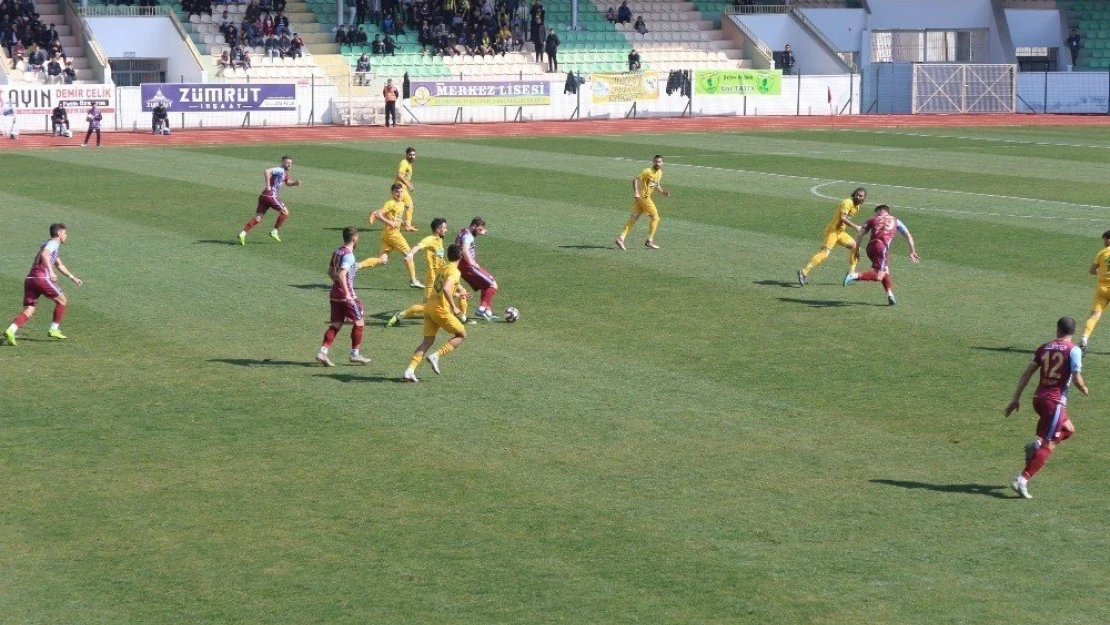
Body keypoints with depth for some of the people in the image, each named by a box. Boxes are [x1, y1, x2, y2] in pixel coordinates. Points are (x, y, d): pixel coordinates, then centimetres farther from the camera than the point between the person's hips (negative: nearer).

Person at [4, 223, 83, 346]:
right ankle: (54, 330, 14)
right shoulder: (54, 243, 2)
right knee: (62, 301, 11)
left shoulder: (51, 244, 32)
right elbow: (44, 255, -20)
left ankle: (11, 330, -22)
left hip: (30, 279, 8)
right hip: (42, 277, -8)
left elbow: (60, 265, 44)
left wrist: (73, 278, 48)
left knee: (28, 312, -1)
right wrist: (51, 271, -28)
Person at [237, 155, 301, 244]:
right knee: (285, 212, 5)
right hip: (270, 196, -9)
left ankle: (243, 234, -8)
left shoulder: (285, 172, 21)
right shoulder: (280, 170, -9)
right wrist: (268, 185, -26)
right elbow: (267, 171, -24)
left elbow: (288, 182, 37)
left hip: (264, 196, 9)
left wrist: (295, 183, 16)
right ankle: (274, 232, 8)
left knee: (258, 218, 2)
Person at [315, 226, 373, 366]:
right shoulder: (349, 255, -17)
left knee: (336, 324, 9)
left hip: (334, 293, 8)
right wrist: (347, 294, -28)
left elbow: (330, 271, 20)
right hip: (346, 295, -8)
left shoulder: (337, 252, 10)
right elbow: (342, 274, -27)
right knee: (359, 322, 6)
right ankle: (355, 354, 11)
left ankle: (322, 352, -2)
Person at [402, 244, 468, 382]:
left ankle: (410, 370, -7)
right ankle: (436, 356, -6)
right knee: (461, 335, 8)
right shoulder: (455, 272, -10)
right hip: (440, 309, -8)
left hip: (429, 307, 8)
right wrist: (454, 307, -20)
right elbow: (446, 289, -26)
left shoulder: (443, 269, 18)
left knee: (428, 340, 7)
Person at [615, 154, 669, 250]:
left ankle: (621, 238, 0)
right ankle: (650, 241, 4)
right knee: (655, 217, -2)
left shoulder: (660, 173, 11)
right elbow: (635, 180, -19)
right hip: (642, 196, -8)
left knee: (634, 218, 4)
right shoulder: (648, 171, -16)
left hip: (646, 197, 8)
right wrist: (636, 192, -29)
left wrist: (662, 191, 12)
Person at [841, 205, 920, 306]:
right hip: (881, 246, -4)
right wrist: (912, 252, 24)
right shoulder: (895, 221, 24)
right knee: (879, 276, -7)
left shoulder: (872, 220, 23)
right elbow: (908, 236, 20)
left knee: (885, 271, 22)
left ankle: (890, 293, 6)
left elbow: (859, 235, 11)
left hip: (870, 246, 4)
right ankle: (855, 275, -27)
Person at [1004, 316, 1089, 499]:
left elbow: (1026, 373, 8)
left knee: (1068, 429, 27)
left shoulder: (1044, 348, 10)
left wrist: (1016, 398, 12)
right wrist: (1084, 390, 12)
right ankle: (1022, 480, -14)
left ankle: (1036, 444, 4)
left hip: (1038, 398, 6)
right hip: (1055, 401, -6)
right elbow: (1077, 380, -10)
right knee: (1048, 444, -3)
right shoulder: (1074, 350, -5)